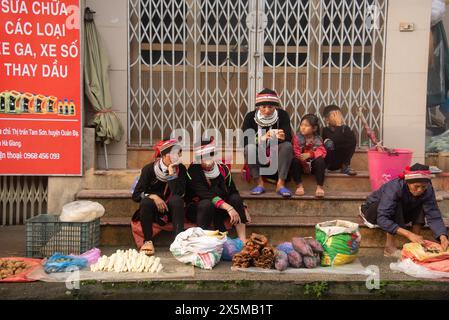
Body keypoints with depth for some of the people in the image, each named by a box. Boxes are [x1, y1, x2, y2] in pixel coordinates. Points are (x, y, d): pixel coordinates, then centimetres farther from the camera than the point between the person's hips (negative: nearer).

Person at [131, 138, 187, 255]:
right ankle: (148, 241, -22)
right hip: (153, 211, 0)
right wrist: (153, 196, -26)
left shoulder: (181, 169, -6)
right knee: (146, 201, -32)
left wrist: (172, 173, -24)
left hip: (171, 210, 1)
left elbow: (179, 193, -21)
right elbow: (136, 195, -10)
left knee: (177, 200, -30)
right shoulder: (149, 169, -9)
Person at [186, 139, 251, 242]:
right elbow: (206, 195, -29)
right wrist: (229, 208, -39)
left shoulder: (222, 168, -3)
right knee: (207, 204, -35)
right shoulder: (193, 171, -19)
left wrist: (243, 208, -9)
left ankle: (243, 241, -26)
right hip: (197, 209, -5)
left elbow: (233, 191, 6)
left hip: (218, 210, 5)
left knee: (236, 198, -20)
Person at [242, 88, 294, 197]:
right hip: (257, 155, 0)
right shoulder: (250, 116, -11)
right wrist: (262, 138, -41)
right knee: (249, 148, -31)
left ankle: (281, 184, -26)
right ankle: (259, 183, -21)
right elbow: (245, 140, -22)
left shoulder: (283, 115, -9)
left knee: (287, 146, -29)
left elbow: (289, 137, -19)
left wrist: (283, 136, -44)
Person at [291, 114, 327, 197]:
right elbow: (296, 153, -14)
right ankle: (299, 185, -19)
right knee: (294, 161, -30)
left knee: (320, 160, -30)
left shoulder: (317, 139, -5)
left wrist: (309, 155, -34)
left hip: (314, 165, 0)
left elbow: (322, 152, -18)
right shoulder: (297, 137, -7)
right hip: (302, 164, 0)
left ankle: (320, 186, -19)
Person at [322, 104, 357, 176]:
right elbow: (336, 141, -32)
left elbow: (353, 140, -20)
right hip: (328, 162, -3)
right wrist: (338, 125, -30)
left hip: (340, 161, 3)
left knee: (351, 141, -16)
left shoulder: (345, 128, -3)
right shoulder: (325, 130, -15)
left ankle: (345, 166, -4)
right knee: (329, 143, -31)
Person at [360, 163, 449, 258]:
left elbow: (434, 216, -24)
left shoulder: (428, 190, -21)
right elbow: (382, 219, -43)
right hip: (375, 211, -5)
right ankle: (390, 247, -27)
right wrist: (408, 234, -52)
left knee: (422, 206, -18)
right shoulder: (394, 188, -36)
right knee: (396, 205, -33)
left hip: (398, 214, 5)